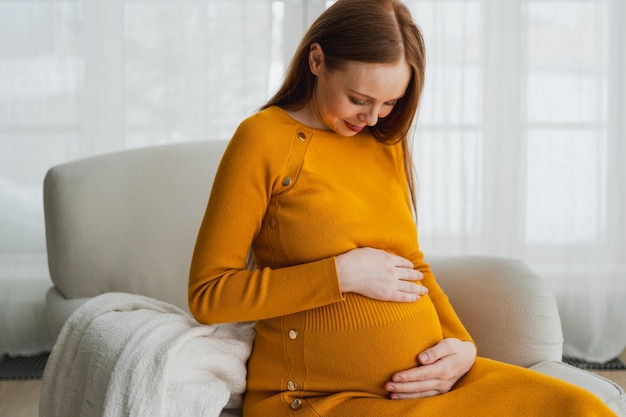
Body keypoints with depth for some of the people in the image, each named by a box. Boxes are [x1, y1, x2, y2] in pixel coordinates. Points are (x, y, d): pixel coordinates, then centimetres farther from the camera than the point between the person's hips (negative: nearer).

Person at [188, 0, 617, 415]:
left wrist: (462, 345, 2)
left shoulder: (386, 144, 14)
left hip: (425, 377, 7)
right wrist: (341, 274, -14)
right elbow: (208, 294, -8)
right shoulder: (264, 139, -5)